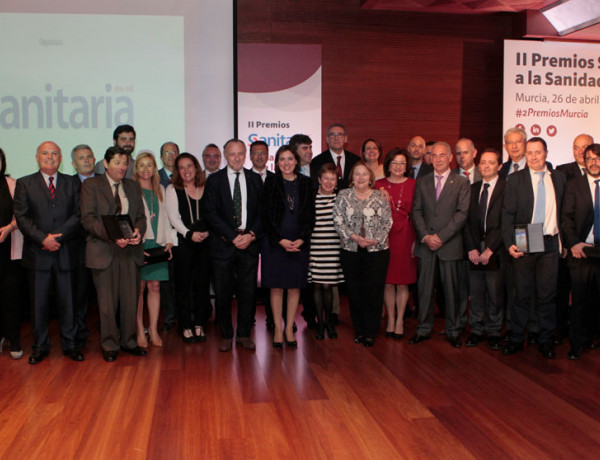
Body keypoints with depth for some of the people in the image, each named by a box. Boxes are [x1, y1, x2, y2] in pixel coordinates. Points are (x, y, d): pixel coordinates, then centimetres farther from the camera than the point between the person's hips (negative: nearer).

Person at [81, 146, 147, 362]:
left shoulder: (133, 186, 15)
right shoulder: (91, 185, 1)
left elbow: (141, 217, 12)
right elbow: (88, 219, -8)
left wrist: (138, 231, -11)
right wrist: (112, 236, -21)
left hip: (130, 250, 4)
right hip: (103, 251, -4)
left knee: (130, 299, 7)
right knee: (107, 301, 3)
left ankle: (129, 341, 22)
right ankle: (109, 345, 18)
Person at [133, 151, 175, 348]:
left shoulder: (160, 190, 16)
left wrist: (169, 241, 8)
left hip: (157, 244, 4)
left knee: (154, 286, 4)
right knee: (139, 288, -2)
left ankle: (153, 330, 11)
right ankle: (140, 331, 6)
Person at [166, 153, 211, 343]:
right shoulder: (172, 189, 5)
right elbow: (173, 217, -3)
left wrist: (208, 232, -10)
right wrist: (189, 233, -16)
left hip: (205, 242, 2)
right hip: (182, 242, -2)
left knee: (202, 283, 4)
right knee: (184, 285, 2)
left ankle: (199, 324, 14)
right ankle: (186, 326, 11)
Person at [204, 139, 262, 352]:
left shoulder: (255, 179, 10)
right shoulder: (214, 180, 3)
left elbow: (262, 211, 7)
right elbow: (212, 214, -4)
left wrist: (251, 234, -8)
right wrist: (233, 236, -12)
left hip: (249, 243, 2)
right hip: (223, 244, -2)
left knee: (248, 292, 5)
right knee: (223, 293, 3)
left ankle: (244, 334, 19)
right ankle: (226, 335, 18)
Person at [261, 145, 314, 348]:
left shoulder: (306, 183, 6)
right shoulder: (271, 183, 0)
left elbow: (310, 214, 5)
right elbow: (265, 215, -4)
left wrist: (302, 239, -7)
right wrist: (280, 240, -11)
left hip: (299, 242, 2)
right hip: (275, 242, -2)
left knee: (295, 287, 5)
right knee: (276, 287, 2)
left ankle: (289, 328, 16)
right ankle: (278, 329, 12)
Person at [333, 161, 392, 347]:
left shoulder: (380, 197, 5)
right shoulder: (343, 196, 6)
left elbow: (387, 222, 2)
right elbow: (338, 220, -1)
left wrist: (376, 240, -11)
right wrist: (354, 237, -13)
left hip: (377, 250, -1)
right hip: (350, 251, 1)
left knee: (374, 293, 0)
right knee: (354, 292, 6)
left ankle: (370, 333, 12)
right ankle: (359, 331, 20)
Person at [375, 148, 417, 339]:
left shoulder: (413, 185, 3)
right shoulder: (379, 185, 5)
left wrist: (417, 240, -3)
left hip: (405, 236, -1)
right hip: (385, 236, 1)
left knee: (403, 282, 4)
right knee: (387, 282, 5)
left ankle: (400, 320, 16)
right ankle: (390, 320, 18)